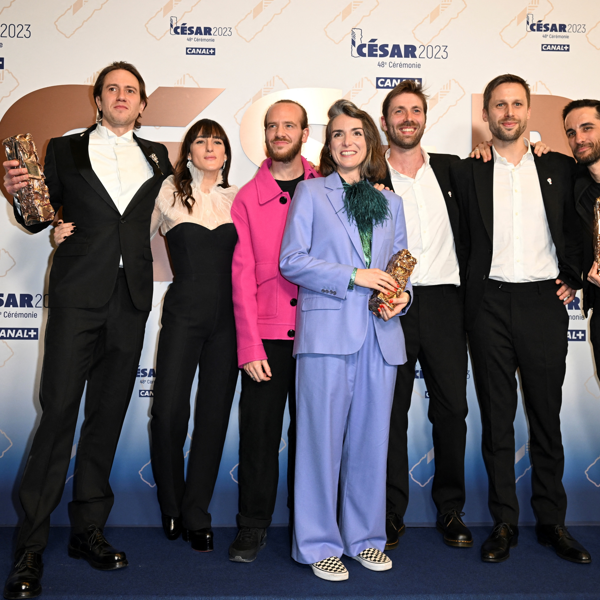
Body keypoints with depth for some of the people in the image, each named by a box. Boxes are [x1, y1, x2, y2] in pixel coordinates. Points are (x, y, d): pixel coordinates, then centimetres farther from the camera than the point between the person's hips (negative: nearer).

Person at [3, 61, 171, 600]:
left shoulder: (156, 156, 17)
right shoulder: (65, 150, 11)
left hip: (131, 299, 3)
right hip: (78, 293, -2)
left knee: (108, 414, 7)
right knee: (59, 410, -6)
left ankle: (89, 530, 19)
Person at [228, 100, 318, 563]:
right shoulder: (248, 198, 6)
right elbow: (242, 274, 0)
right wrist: (249, 345, -6)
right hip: (267, 335, 0)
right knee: (259, 430, 3)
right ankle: (253, 526, 19)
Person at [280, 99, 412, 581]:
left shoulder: (391, 203, 19)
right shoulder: (311, 193, 7)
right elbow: (291, 260, -3)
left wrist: (401, 297, -1)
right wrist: (353, 276, -11)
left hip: (381, 335, 4)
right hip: (328, 330, -4)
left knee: (372, 440, 8)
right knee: (323, 439, -1)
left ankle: (365, 537, 23)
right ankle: (320, 545, 12)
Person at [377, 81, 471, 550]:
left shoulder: (452, 170, 13)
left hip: (444, 301, 2)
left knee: (452, 408, 5)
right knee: (390, 410, 3)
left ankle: (451, 510, 21)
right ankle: (392, 514, 16)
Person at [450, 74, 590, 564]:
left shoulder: (559, 167, 11)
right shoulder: (467, 172, 7)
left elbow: (575, 228, 16)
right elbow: (461, 240, 7)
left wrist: (571, 278, 5)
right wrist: (469, 294, -1)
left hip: (543, 302, 1)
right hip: (490, 303, -1)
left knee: (547, 414, 7)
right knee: (497, 416, 4)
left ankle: (552, 520, 20)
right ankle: (504, 522, 15)